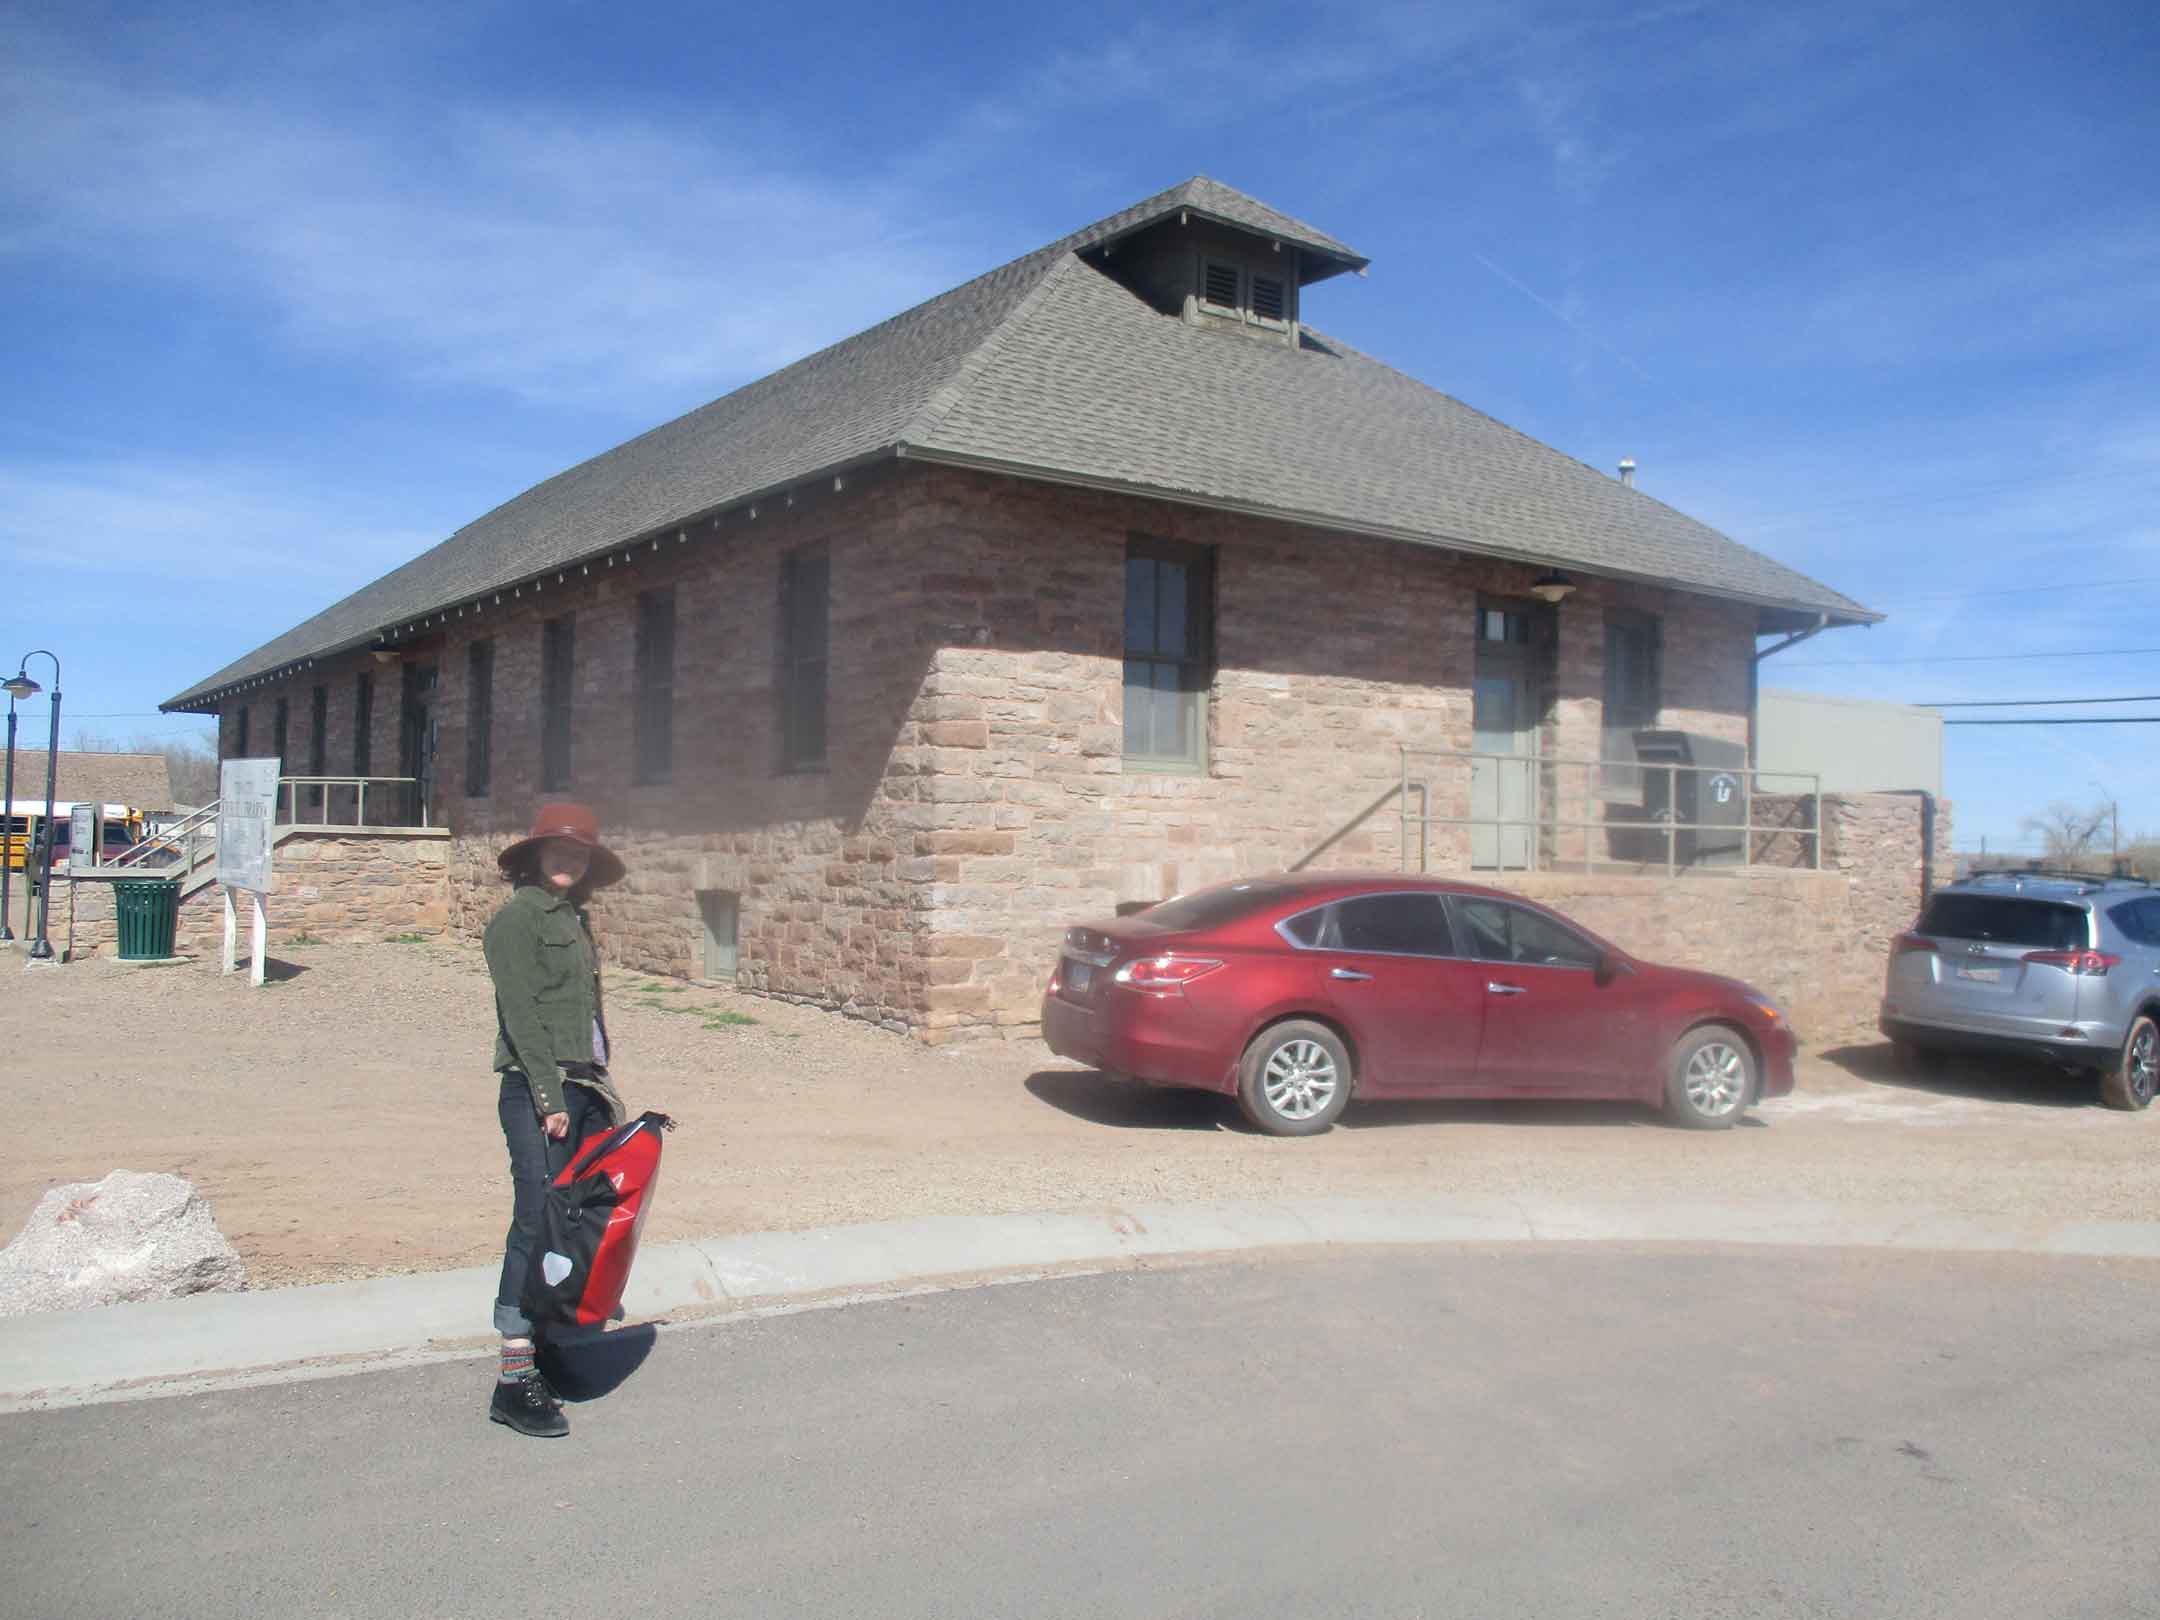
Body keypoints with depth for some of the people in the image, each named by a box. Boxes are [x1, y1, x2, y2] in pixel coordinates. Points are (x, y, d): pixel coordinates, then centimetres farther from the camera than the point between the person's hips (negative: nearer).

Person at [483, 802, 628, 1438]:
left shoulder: (575, 919, 18)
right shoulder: (518, 917, -5)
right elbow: (522, 1015, -12)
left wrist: (600, 1084, 15)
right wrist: (550, 1098, -16)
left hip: (583, 1085, 8)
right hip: (538, 1089, -8)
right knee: (538, 1223, -9)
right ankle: (515, 1380, -5)